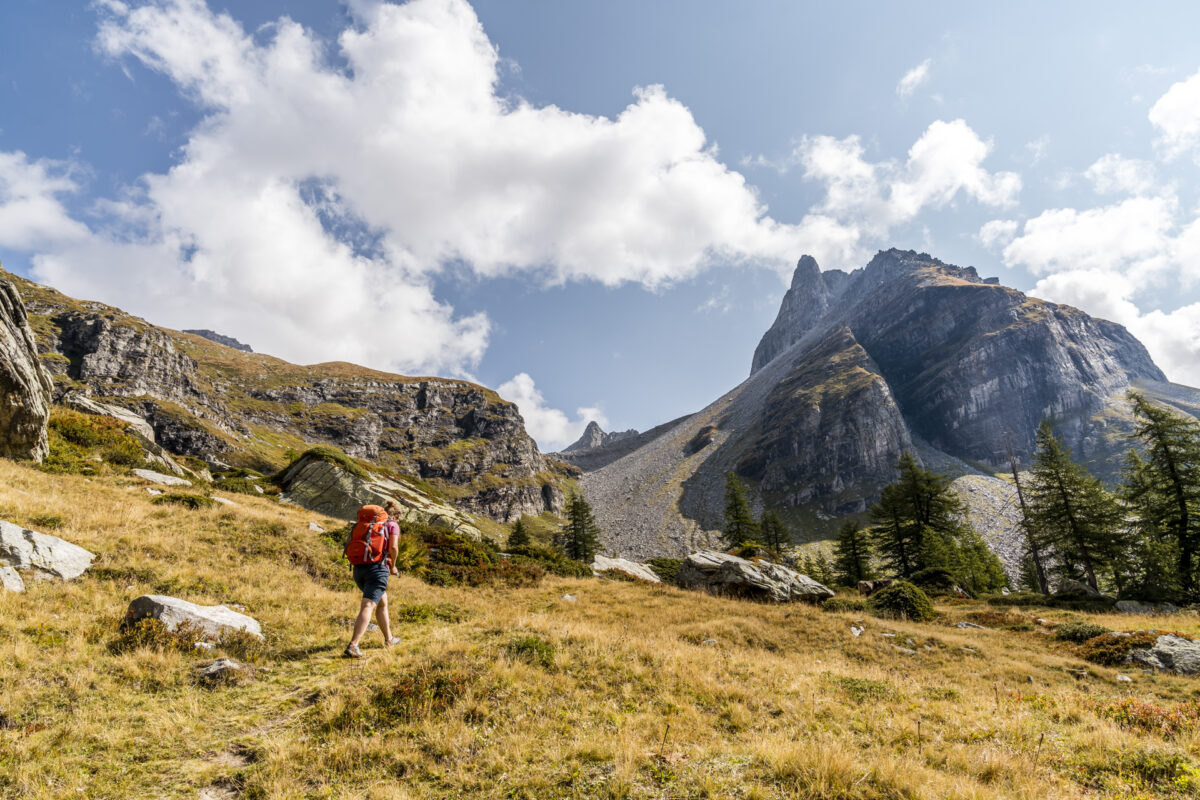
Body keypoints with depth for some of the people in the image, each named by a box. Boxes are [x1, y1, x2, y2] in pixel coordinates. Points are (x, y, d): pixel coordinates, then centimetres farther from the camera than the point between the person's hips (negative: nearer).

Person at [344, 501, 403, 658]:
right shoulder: (393, 525, 4)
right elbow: (394, 547, -11)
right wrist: (393, 566, 4)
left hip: (359, 569, 7)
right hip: (378, 569, -7)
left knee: (382, 602, 23)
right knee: (368, 607, -13)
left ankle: (389, 639, 33)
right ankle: (352, 646, -28)